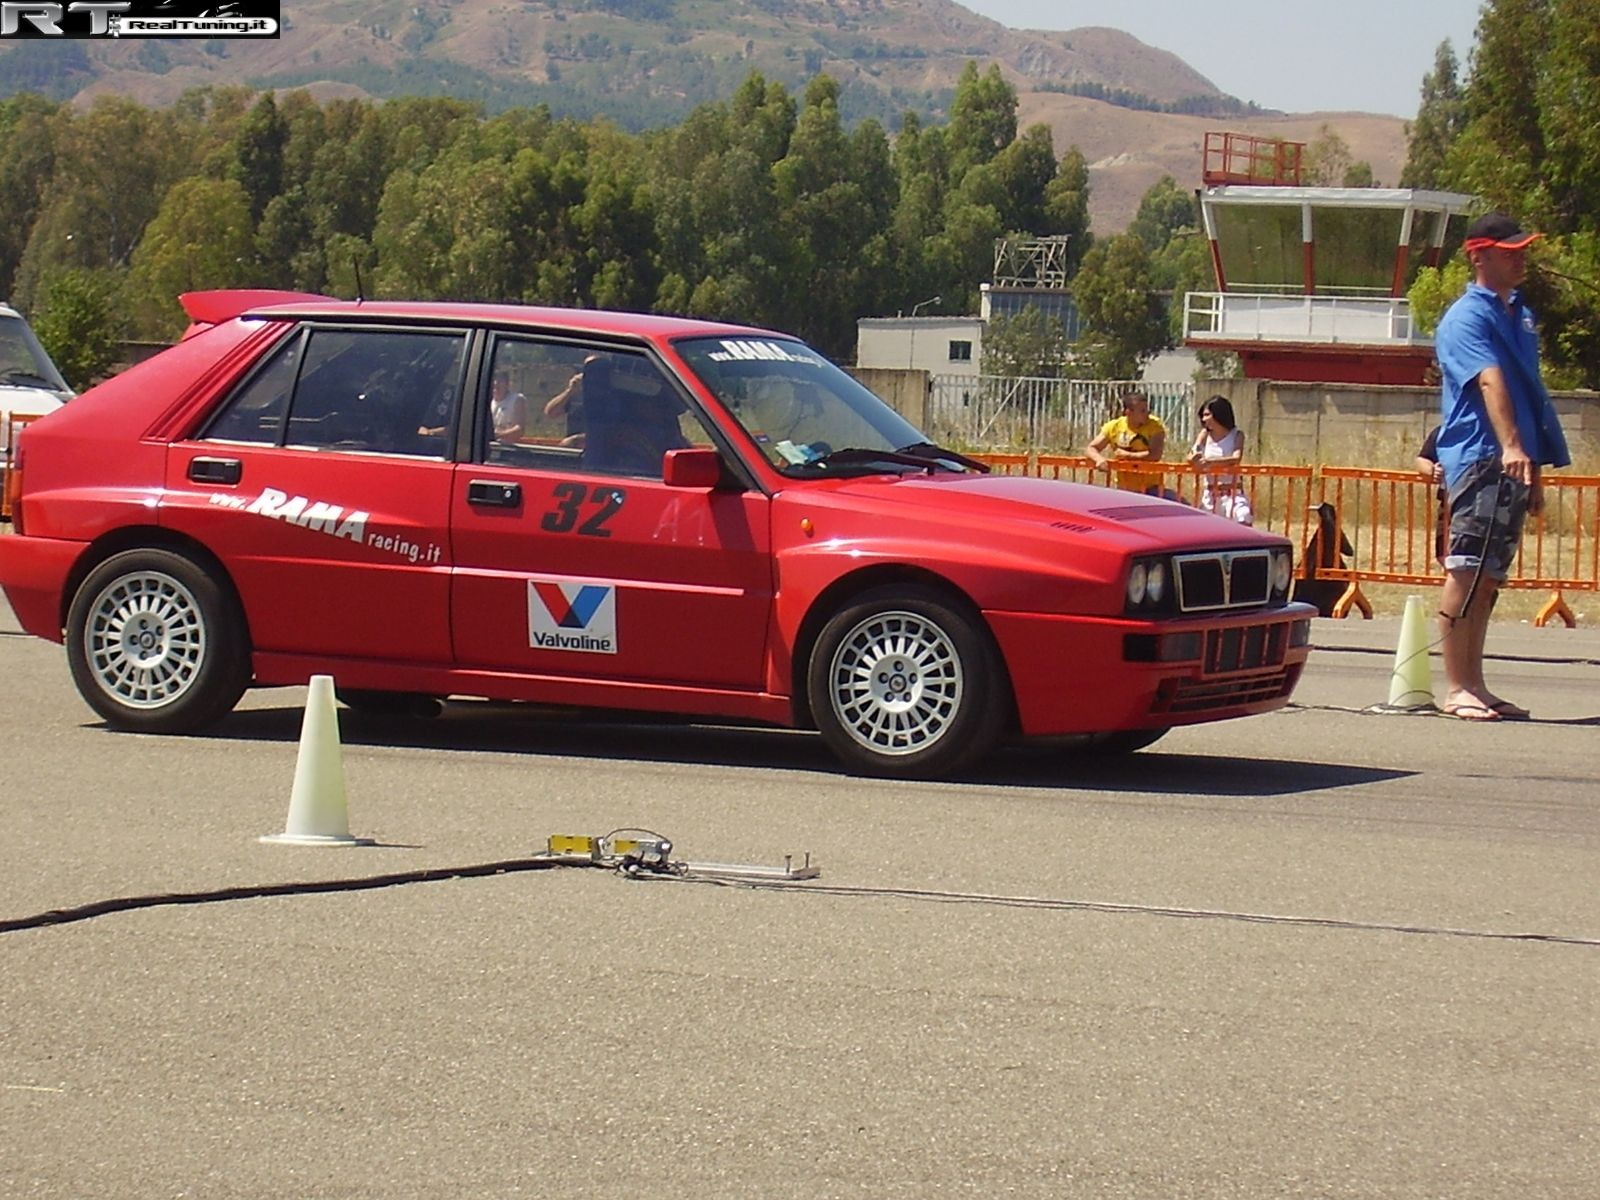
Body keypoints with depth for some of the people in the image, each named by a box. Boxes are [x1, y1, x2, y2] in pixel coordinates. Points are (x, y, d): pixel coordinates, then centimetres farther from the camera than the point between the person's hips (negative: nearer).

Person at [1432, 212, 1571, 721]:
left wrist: (1535, 470, 24)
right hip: (1478, 459, -9)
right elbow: (1490, 379, -25)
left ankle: (1474, 684, 15)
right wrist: (1510, 446, -39)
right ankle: (1455, 688, -8)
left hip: (1514, 462, 9)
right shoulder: (1467, 318, -8)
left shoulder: (1521, 316, 20)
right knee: (1466, 573, -9)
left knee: (1489, 576, 11)